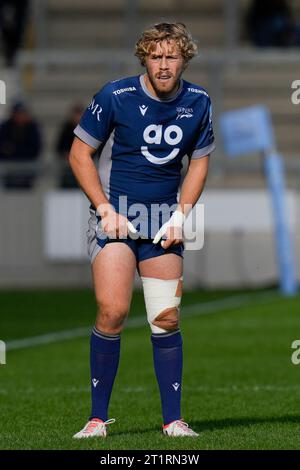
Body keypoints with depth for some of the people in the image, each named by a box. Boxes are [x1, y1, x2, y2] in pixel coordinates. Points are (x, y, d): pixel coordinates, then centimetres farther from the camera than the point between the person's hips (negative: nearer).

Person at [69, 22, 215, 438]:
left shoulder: (198, 103, 1)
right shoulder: (116, 96, -10)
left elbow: (199, 162, 13)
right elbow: (79, 154, -3)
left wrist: (181, 214, 0)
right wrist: (105, 208, -11)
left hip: (164, 221, 3)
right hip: (115, 214, -3)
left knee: (167, 318, -1)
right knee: (112, 311, -16)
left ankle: (173, 420, 8)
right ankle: (98, 418, -6)